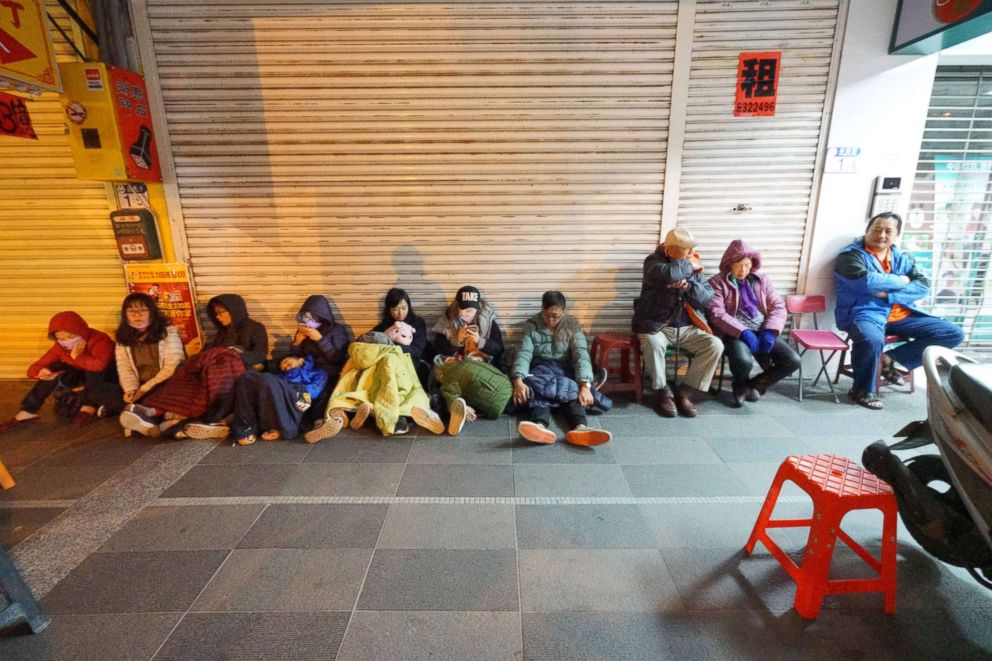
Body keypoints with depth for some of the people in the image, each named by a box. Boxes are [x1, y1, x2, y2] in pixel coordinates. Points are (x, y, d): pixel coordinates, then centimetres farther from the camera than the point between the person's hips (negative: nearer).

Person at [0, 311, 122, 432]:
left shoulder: (99, 340, -28)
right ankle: (27, 412, -11)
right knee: (55, 369, -16)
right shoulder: (60, 347, -8)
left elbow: (99, 364, -47)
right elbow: (34, 368, -7)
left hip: (106, 378, -6)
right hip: (84, 377, 6)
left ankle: (89, 407, -21)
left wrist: (77, 357, -32)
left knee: (94, 368, -34)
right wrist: (41, 372, -31)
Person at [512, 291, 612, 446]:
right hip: (540, 368, -1)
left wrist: (585, 386, -30)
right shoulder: (532, 325, -1)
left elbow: (581, 354, -14)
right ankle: (540, 426, -62)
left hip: (564, 368, 1)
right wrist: (518, 380, -32)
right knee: (536, 386, -35)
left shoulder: (572, 324, -1)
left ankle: (580, 428, -58)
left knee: (575, 388, -32)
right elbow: (524, 354, -12)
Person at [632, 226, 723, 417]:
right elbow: (669, 274, -33)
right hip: (656, 325, -4)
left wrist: (687, 286, -17)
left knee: (715, 345, -16)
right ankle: (664, 391, -12)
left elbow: (707, 299, -1)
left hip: (686, 327, 5)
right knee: (653, 343, -35)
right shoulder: (654, 261, -8)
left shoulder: (694, 266, 7)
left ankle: (683, 391, -4)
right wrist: (690, 266, -14)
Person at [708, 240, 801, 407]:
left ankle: (754, 385, 9)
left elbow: (778, 306, 9)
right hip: (735, 333, -5)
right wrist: (743, 332, -21)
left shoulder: (761, 279, 16)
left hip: (763, 330, 5)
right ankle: (741, 385, 4)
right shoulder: (717, 282, 1)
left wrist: (770, 331, -9)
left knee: (793, 360, -15)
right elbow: (716, 314, -11)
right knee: (743, 361, -35)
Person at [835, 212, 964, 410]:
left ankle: (890, 358, 4)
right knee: (872, 339, -39)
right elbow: (865, 281, -22)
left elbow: (923, 286, 3)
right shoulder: (851, 255, -4)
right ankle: (863, 390, -14)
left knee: (953, 333, -1)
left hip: (900, 315, 7)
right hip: (864, 314, -7)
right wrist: (900, 281, -5)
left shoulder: (902, 258, 15)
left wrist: (890, 294, -15)